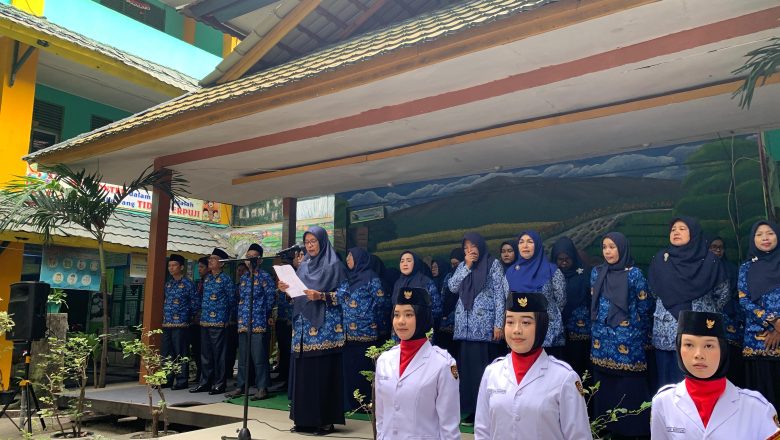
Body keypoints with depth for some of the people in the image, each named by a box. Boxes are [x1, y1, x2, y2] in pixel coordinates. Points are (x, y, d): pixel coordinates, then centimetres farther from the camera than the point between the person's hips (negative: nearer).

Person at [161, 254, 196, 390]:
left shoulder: (188, 284, -4)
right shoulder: (168, 283, 15)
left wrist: (187, 315, -1)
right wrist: (164, 315, 15)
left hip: (181, 324, -7)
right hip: (167, 323, 7)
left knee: (181, 354, -3)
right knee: (166, 353, 11)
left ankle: (182, 380, 4)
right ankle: (167, 379, 20)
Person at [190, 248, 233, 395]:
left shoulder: (225, 279, -5)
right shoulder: (206, 278, 14)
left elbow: (231, 299, -2)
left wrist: (226, 317, 3)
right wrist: (203, 312, 14)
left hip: (218, 321, -7)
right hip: (204, 321, 7)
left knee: (218, 354, -2)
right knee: (205, 354, 12)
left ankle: (219, 384, 5)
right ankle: (205, 382, 20)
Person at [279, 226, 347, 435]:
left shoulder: (334, 265, -3)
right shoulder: (303, 266, 16)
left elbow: (345, 292, -9)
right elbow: (298, 294, 18)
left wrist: (321, 296, -20)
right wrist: (287, 289, -1)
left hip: (324, 326, -6)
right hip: (304, 327, 6)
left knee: (323, 372, -5)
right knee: (303, 372, 6)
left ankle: (326, 420, 4)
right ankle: (305, 418, 15)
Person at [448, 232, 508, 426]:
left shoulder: (493, 264, 0)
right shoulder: (462, 266, 14)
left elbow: (499, 294, -4)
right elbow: (452, 287, 2)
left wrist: (499, 324, -10)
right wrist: (467, 267, -6)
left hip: (485, 325, -4)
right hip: (465, 325, 5)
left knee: (485, 366, -4)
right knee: (467, 365, 5)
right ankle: (472, 409, 13)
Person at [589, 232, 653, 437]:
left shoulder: (634, 273, -6)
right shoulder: (597, 272, 8)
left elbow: (644, 307, -1)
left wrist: (641, 335, 5)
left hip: (627, 337, -4)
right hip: (602, 336, 4)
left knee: (629, 386, 0)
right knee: (604, 384, 9)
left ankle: (632, 428, 13)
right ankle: (606, 426, 22)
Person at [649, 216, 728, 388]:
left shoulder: (709, 259, 1)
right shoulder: (660, 259, 5)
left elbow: (722, 292, 9)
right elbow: (654, 291, 15)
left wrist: (709, 312, 12)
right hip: (667, 331, 2)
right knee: (668, 377, 2)